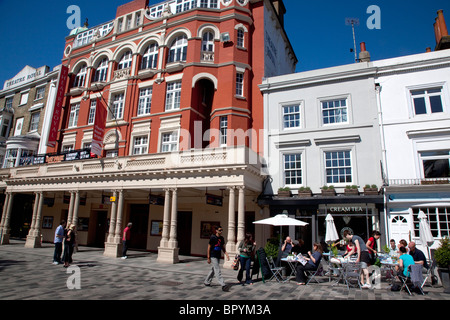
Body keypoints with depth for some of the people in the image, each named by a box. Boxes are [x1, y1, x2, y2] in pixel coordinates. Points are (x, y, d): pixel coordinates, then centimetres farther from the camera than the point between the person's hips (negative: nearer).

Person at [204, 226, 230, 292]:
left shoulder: (222, 238, 9)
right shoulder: (213, 237, -11)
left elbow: (223, 248, 16)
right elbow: (209, 247, -9)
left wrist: (226, 254, 2)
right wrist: (208, 258, -11)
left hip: (218, 256, 8)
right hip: (213, 256, -8)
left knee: (213, 270, 15)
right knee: (217, 271, -10)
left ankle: (206, 282, 31)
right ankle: (223, 285, -15)